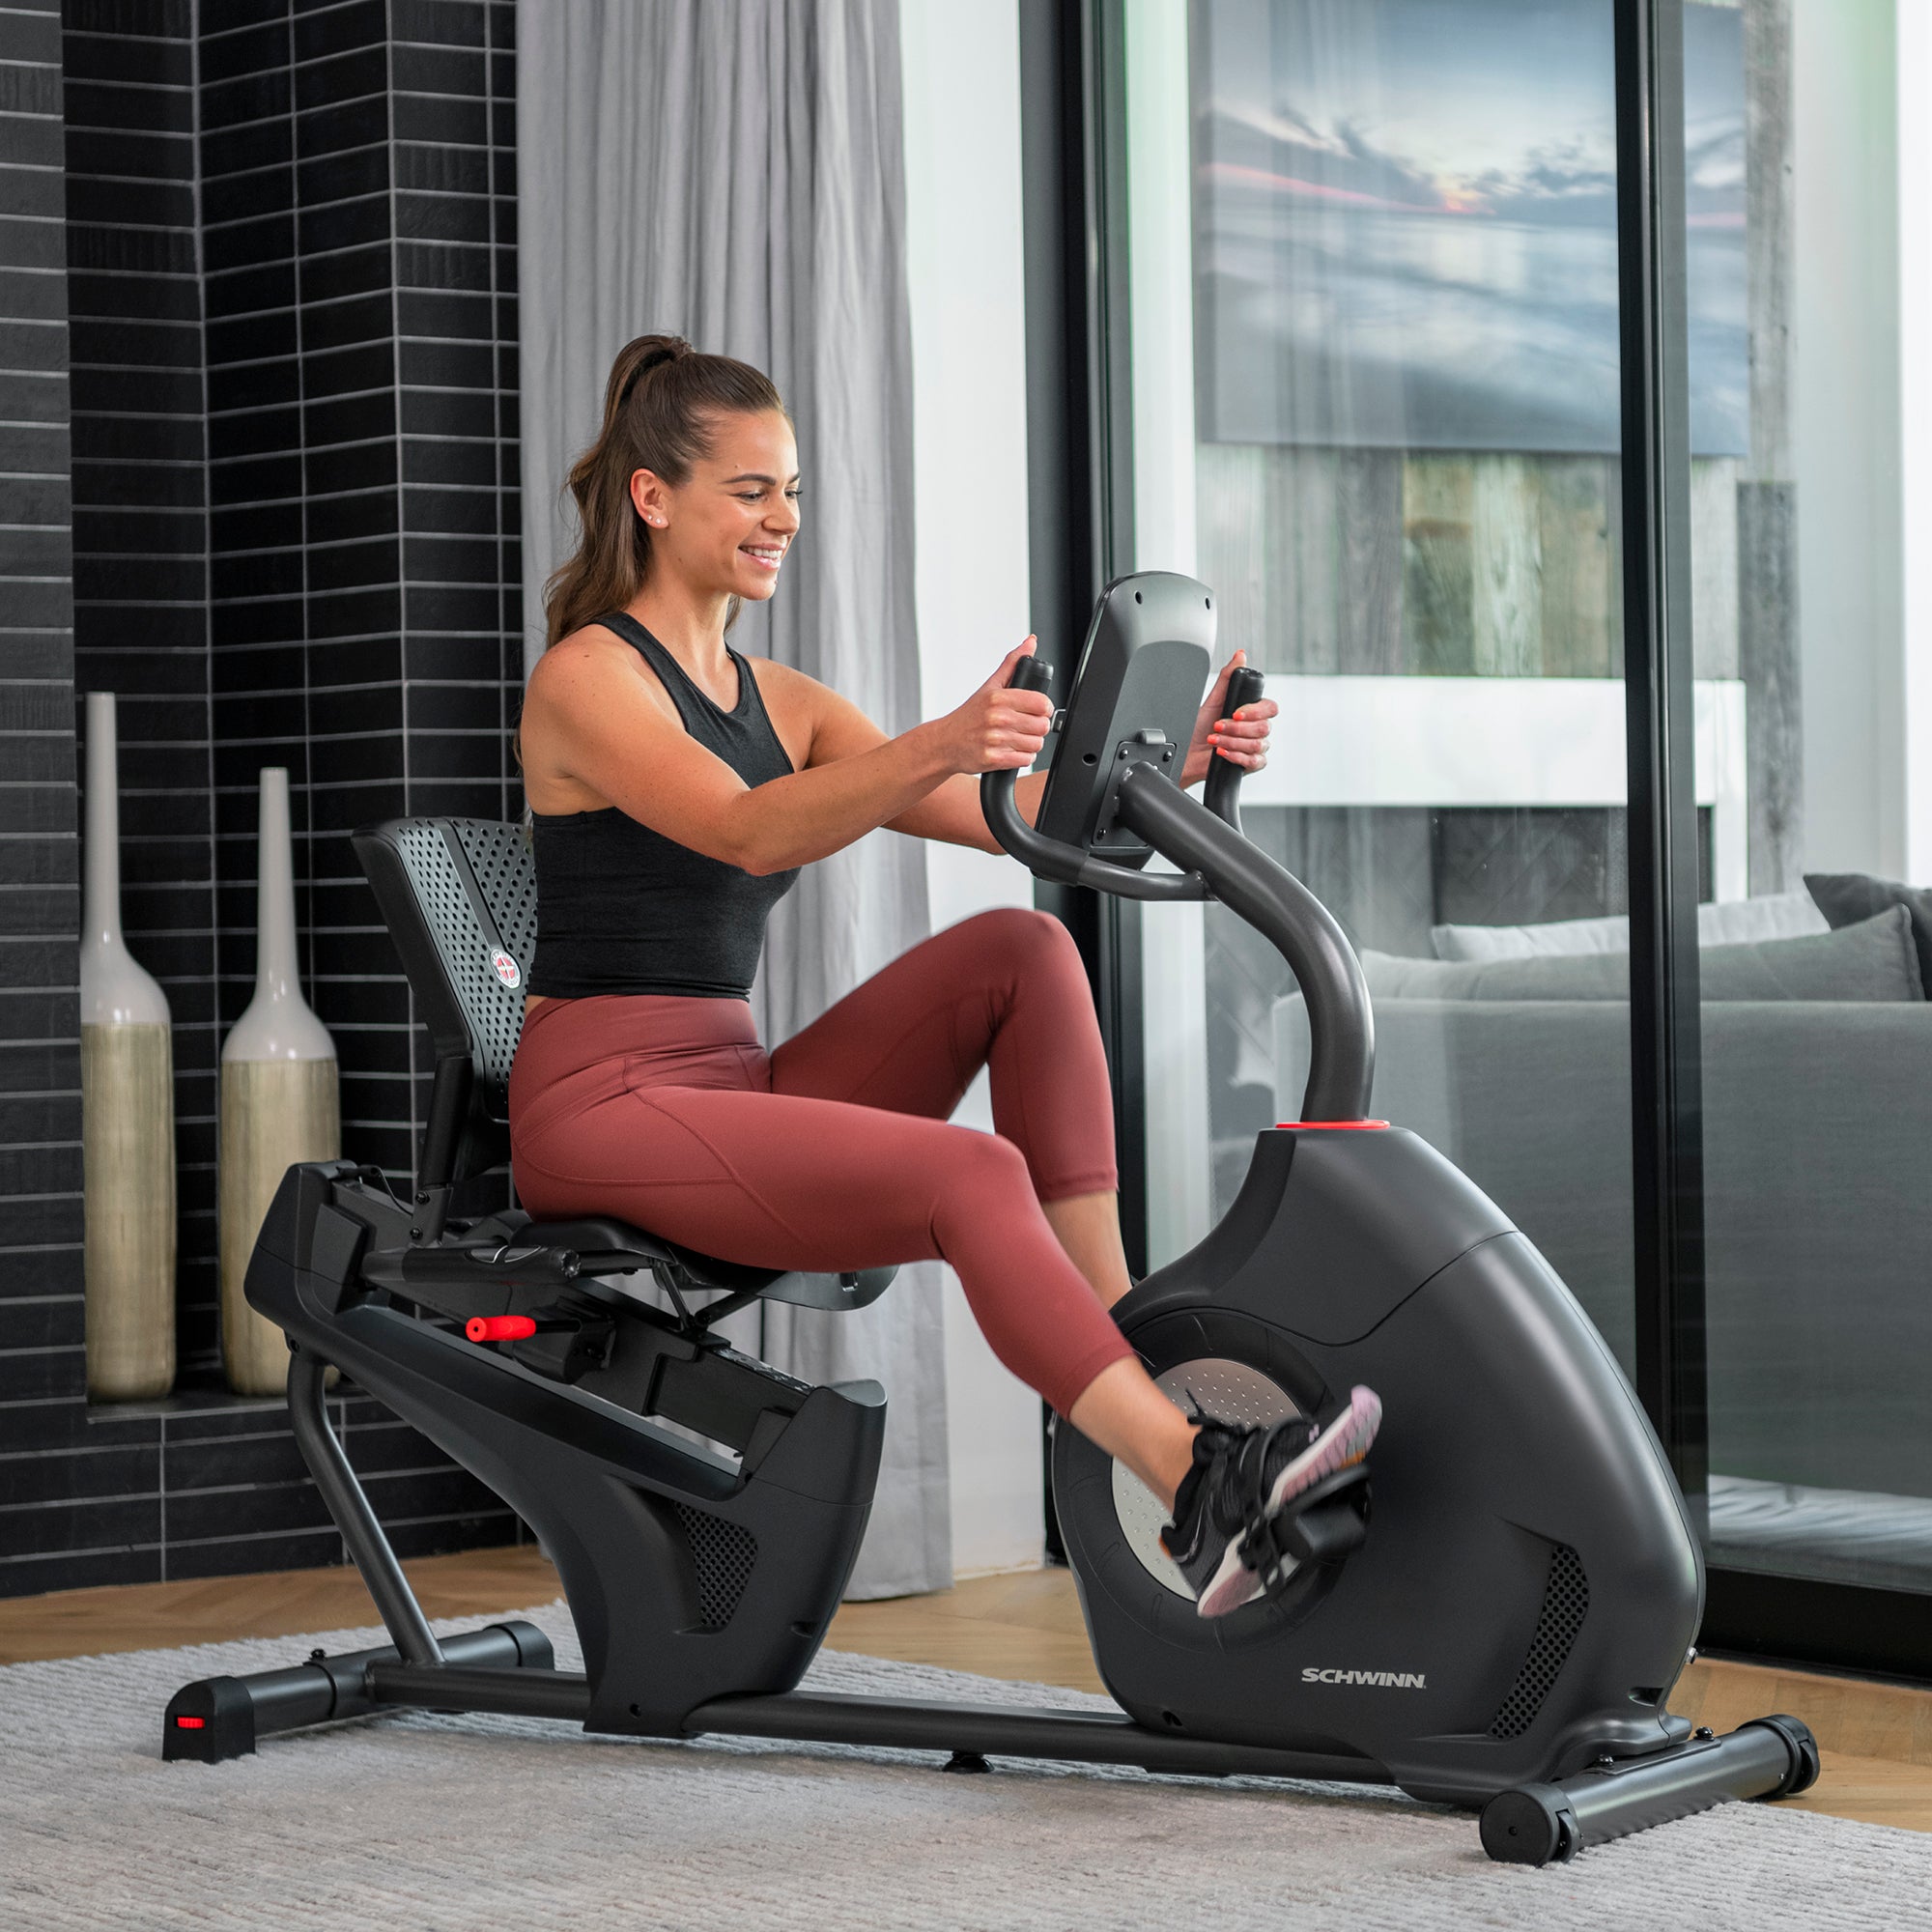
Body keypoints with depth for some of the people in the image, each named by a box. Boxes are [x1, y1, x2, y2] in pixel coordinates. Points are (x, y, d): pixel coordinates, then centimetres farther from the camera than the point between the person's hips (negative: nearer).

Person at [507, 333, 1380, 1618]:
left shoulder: (781, 701, 16)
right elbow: (750, 833, -26)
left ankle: (1125, 1331, -19)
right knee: (970, 1177, -29)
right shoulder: (587, 677, -7)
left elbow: (1010, 818, 4)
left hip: (733, 1089, 8)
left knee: (1022, 949, -12)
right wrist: (937, 748, -42)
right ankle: (1195, 1483, -40)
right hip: (602, 1104, -8)